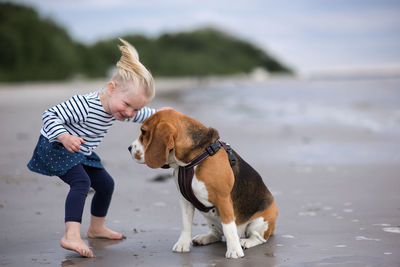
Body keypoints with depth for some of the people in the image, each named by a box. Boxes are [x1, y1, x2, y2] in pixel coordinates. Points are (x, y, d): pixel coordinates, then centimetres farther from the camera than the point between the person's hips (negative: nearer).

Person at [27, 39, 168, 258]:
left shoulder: (119, 108, -7)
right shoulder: (84, 104, -34)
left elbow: (139, 115, 16)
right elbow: (50, 115, -31)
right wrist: (64, 137, -44)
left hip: (81, 153, 9)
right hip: (55, 147, -9)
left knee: (105, 183, 14)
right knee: (81, 182, -29)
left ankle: (96, 228, 36)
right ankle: (71, 236, -40)